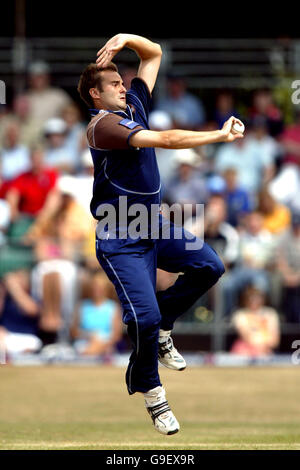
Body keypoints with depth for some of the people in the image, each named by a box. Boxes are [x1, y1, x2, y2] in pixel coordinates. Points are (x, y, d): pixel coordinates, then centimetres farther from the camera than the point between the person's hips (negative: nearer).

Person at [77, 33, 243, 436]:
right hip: (121, 239, -8)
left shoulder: (134, 105, 9)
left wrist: (126, 39, -3)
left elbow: (154, 54, 18)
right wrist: (220, 135, -23)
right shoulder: (104, 125, -17)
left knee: (209, 267, -5)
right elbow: (166, 140, -27)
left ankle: (161, 329, 16)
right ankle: (150, 391, 8)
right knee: (144, 316, -15)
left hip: (154, 226, 8)